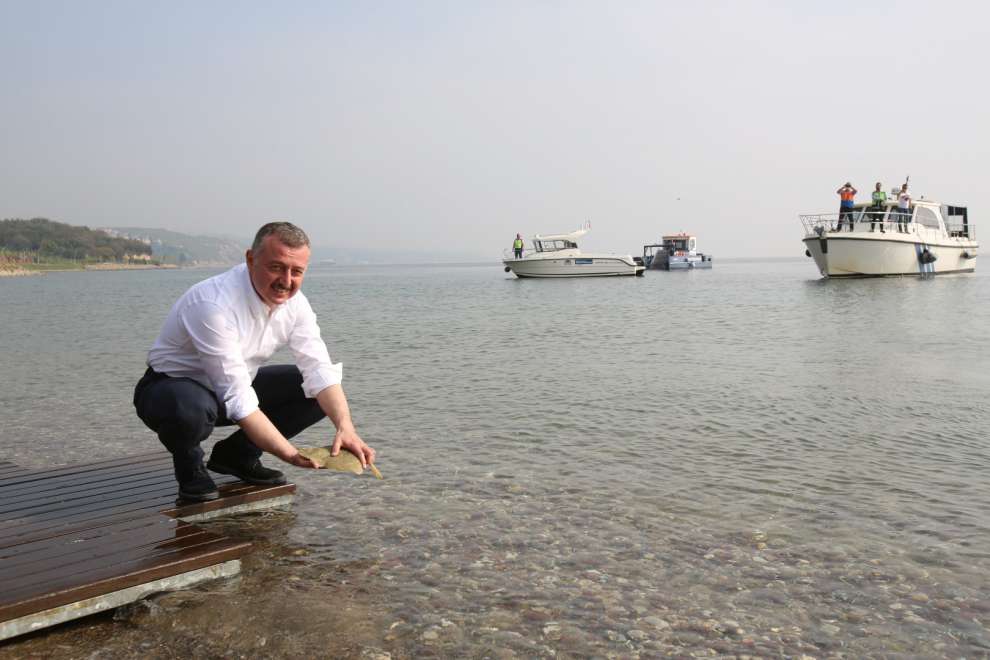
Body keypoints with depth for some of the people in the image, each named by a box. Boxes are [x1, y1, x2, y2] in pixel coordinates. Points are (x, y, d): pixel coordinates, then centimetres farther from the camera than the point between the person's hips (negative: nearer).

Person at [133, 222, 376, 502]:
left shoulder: (294, 301, -11)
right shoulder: (213, 304, -33)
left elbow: (319, 369, -14)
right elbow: (237, 398, -35)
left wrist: (346, 427, -32)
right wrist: (290, 454, -39)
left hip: (234, 386, 7)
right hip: (171, 387, -6)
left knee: (318, 392, -7)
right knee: (192, 408, -41)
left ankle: (237, 455, 8)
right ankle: (190, 466, -5)